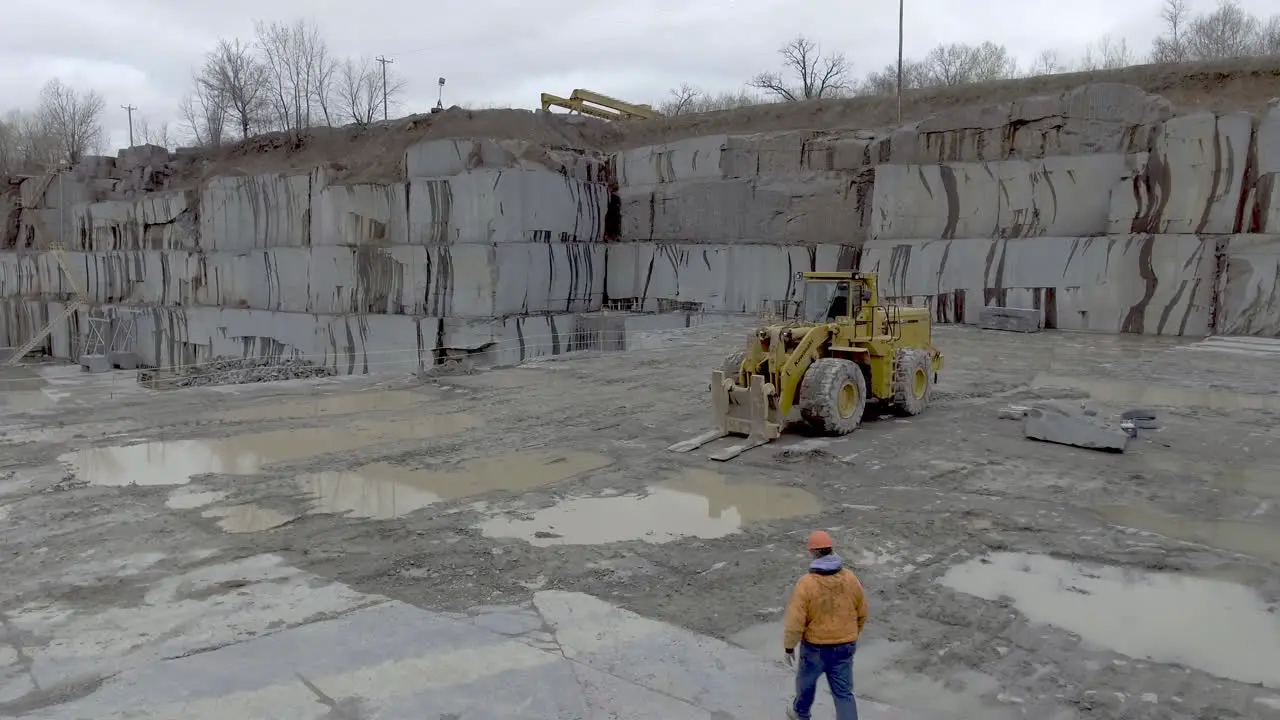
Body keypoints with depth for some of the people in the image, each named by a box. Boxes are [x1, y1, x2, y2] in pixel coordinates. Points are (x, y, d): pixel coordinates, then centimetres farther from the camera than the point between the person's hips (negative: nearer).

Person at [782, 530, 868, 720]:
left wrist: (789, 646, -4)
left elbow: (795, 621, -19)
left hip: (815, 647, -2)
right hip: (844, 646, 2)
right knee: (843, 693, 10)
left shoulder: (806, 583, -21)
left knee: (806, 681, 25)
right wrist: (853, 635, 22)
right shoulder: (850, 578, -8)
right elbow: (861, 613, 5)